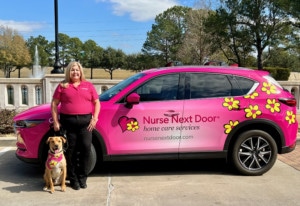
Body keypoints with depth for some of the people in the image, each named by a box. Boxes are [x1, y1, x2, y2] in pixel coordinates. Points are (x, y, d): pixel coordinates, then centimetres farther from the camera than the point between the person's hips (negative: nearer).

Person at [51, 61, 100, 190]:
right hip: (68, 121, -1)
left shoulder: (88, 85, 11)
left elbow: (97, 102, 11)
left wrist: (94, 118, -1)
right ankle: (73, 179, 16)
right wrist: (55, 121, -2)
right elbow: (54, 104, 6)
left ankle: (82, 178, 12)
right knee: (70, 151, 3)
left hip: (85, 121, 1)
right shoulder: (62, 86, 8)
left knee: (86, 148, -4)